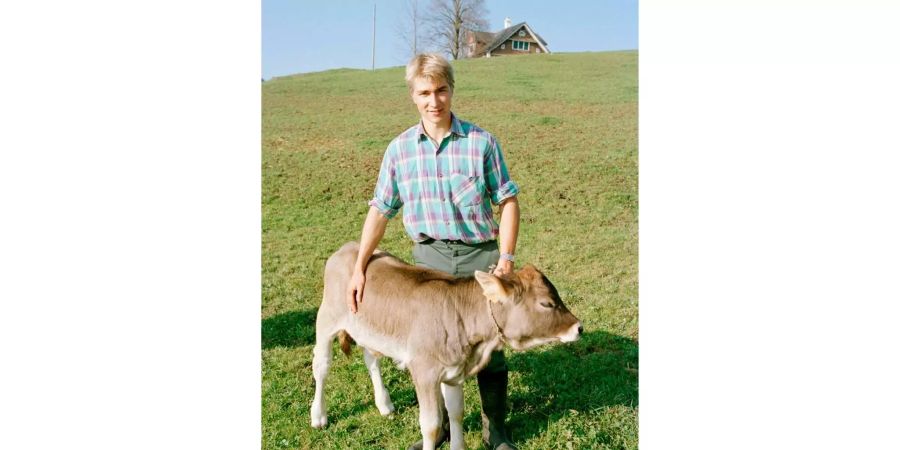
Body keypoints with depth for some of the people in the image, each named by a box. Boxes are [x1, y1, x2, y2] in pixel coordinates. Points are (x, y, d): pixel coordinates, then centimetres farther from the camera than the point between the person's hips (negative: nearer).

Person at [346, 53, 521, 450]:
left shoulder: (481, 142, -4)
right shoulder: (399, 149, 1)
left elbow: (508, 200, 0)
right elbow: (380, 210, 4)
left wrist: (506, 257, -9)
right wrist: (359, 268, 0)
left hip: (480, 255, -1)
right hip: (429, 257, 2)